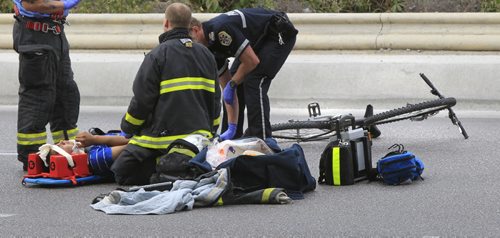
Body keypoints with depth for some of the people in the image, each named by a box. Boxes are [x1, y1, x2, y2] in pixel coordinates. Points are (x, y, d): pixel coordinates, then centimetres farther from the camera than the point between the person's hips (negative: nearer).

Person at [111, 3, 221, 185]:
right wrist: (210, 131, 30)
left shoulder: (158, 55, -10)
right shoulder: (206, 54, 11)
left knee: (123, 174, 1)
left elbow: (142, 99, -9)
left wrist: (128, 128, 8)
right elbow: (215, 98, 18)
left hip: (163, 136, -6)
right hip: (198, 135, 7)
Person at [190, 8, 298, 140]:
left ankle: (262, 140, -16)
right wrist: (231, 126, -4)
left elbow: (252, 61, -30)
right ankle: (232, 135, 14)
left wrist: (232, 84, -14)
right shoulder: (209, 47, -3)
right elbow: (226, 83, 0)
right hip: (259, 40, 10)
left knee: (254, 82, -19)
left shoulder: (220, 30, -32)